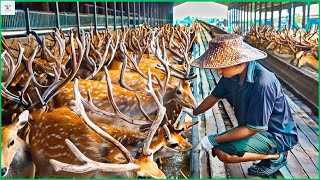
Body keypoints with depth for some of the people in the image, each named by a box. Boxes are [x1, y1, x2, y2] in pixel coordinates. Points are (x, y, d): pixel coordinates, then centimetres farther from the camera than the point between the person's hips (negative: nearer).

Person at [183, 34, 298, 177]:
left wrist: (213, 140, -26)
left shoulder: (262, 83, -34)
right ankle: (269, 153, 13)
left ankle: (275, 156, -2)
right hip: (254, 126, 8)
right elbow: (215, 96, 8)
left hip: (276, 135, -8)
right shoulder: (232, 74, -11)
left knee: (221, 152, -24)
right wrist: (194, 112, 19)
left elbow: (253, 128, -28)